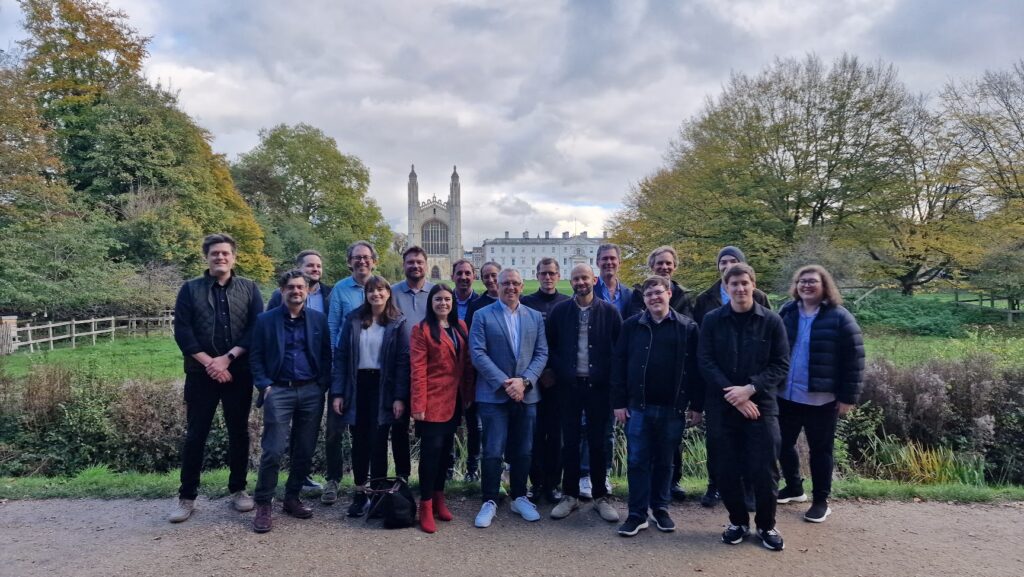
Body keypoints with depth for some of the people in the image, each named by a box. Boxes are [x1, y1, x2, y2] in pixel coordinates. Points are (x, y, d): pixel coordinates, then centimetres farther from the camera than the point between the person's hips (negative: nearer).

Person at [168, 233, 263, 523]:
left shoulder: (249, 289, 4)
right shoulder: (190, 289, 4)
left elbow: (257, 329, -4)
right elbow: (182, 331, -3)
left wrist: (227, 358, -13)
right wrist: (209, 363, -12)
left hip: (239, 373, 1)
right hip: (200, 373, 0)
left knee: (239, 433, 8)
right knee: (195, 435, 4)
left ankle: (238, 489, 21)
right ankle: (187, 496, 16)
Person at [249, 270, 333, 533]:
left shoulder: (319, 319, 7)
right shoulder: (266, 320, 3)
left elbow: (326, 354, 8)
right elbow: (255, 356, 3)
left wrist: (323, 385, -1)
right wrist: (264, 386, -7)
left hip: (311, 392, 2)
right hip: (279, 391, -2)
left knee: (305, 450, 7)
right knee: (273, 450, -6)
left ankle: (292, 498, 23)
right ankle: (263, 505, 8)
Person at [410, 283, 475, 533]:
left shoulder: (460, 326, 9)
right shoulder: (422, 329, -8)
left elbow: (467, 362, 12)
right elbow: (417, 370, -12)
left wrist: (469, 393, 7)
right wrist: (418, 404, -16)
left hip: (454, 400, 6)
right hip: (433, 401, -6)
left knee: (446, 449, 14)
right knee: (432, 450, -3)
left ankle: (439, 497, 27)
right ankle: (426, 505, 9)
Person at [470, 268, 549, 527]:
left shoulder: (535, 317, 10)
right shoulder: (482, 315, 0)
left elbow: (541, 353, 4)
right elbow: (477, 353, -8)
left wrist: (524, 381, -11)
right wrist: (504, 383, -15)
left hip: (526, 394, 3)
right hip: (493, 395, -3)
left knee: (522, 451, 11)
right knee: (493, 452, 0)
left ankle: (519, 497, 27)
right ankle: (489, 501, 14)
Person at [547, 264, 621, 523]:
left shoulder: (609, 311, -1)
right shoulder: (559, 311, 2)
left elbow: (620, 347, 0)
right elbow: (549, 345, 5)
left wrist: (610, 377, -5)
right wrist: (558, 371, -4)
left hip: (598, 385, -1)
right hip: (569, 385, 1)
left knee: (598, 443, 8)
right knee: (570, 442, 8)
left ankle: (600, 497, 21)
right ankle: (570, 496, 21)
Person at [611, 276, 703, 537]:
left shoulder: (688, 327, 0)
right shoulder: (631, 326, 1)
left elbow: (695, 367, 1)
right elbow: (618, 365, 1)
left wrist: (696, 404, -2)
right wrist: (619, 402, -3)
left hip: (673, 408, 0)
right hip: (638, 406, 0)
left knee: (664, 461, 13)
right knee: (637, 461, 4)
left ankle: (660, 509, 29)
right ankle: (637, 514, 16)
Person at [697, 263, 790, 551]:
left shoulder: (771, 321, -1)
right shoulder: (712, 320, 0)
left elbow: (781, 364, -2)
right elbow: (706, 362, -4)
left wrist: (749, 389, -14)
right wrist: (733, 395, -13)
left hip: (761, 406, -1)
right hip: (721, 407, 1)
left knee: (764, 470, 2)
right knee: (726, 470, 7)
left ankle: (766, 525, 25)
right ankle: (738, 521, 28)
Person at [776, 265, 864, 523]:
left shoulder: (839, 317, -8)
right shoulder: (786, 313, 5)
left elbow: (853, 359, -8)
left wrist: (848, 396, -10)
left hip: (821, 399, -4)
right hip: (786, 395, 5)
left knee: (820, 450, 8)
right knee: (783, 444, 15)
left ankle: (821, 501, 24)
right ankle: (794, 488, 36)